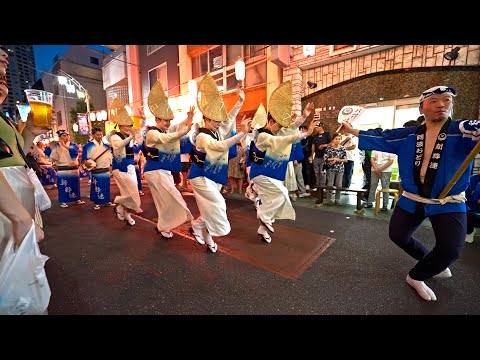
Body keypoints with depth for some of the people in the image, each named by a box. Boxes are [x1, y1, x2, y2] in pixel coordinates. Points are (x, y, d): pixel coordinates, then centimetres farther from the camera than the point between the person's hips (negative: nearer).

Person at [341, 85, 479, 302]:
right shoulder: (407, 135, -1)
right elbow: (379, 138, 4)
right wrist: (350, 129, 2)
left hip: (449, 203, -3)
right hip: (412, 200, 3)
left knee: (450, 250, -12)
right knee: (397, 236, 11)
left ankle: (416, 276, 19)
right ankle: (433, 264, 42)